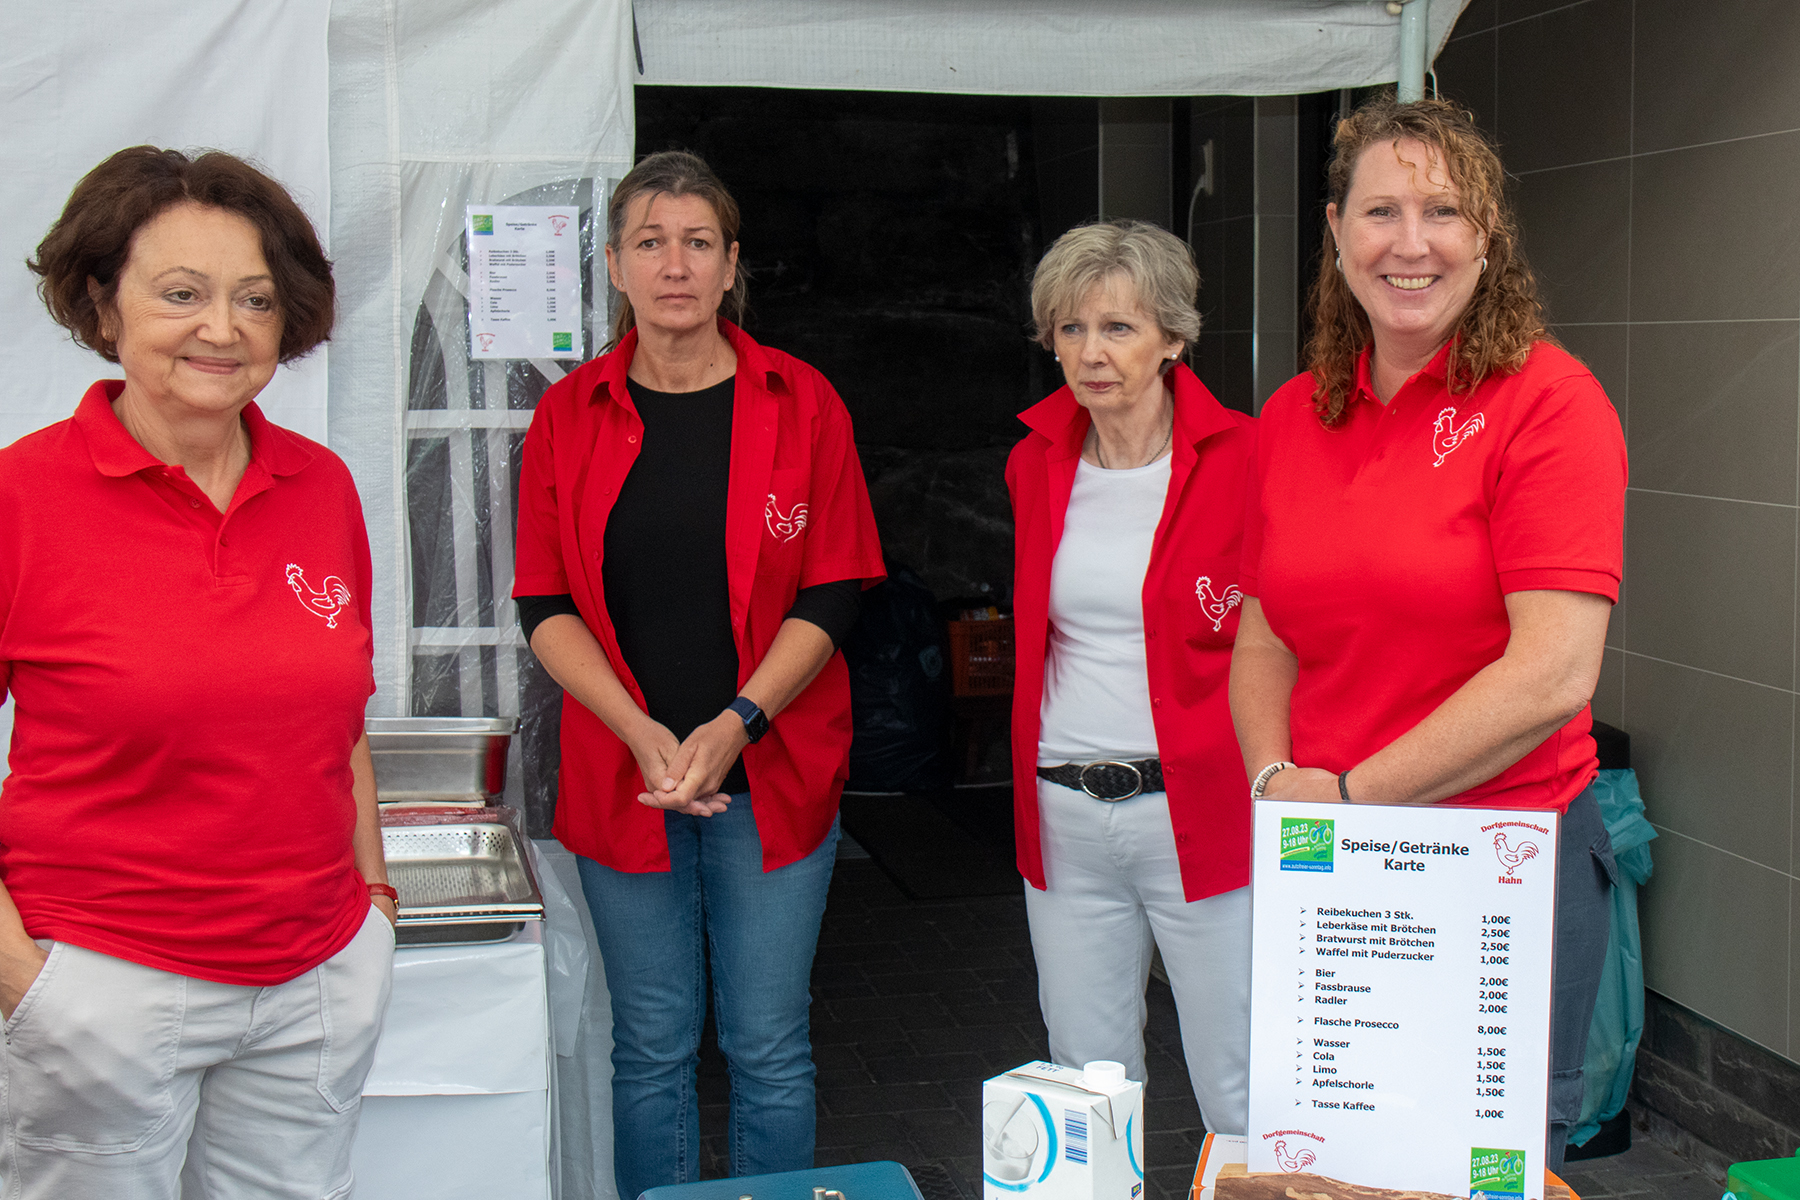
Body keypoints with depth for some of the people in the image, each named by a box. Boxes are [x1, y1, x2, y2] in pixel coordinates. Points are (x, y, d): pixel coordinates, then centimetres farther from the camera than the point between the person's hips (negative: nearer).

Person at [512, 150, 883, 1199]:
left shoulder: (800, 403, 0)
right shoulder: (570, 415, 4)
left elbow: (832, 596, -2)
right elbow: (547, 607, 1)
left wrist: (734, 726, -14)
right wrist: (644, 737, -12)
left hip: (771, 774, -1)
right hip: (623, 778, 1)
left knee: (770, 1045, 6)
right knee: (653, 1046, 10)